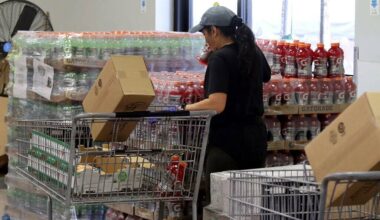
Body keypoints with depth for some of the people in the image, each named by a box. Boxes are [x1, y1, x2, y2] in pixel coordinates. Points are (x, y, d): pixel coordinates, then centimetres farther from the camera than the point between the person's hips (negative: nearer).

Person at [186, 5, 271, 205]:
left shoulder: (220, 58, -14)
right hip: (256, 136, 8)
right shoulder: (254, 52, 8)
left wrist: (189, 107, -10)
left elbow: (217, 104, -25)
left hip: (227, 140, -8)